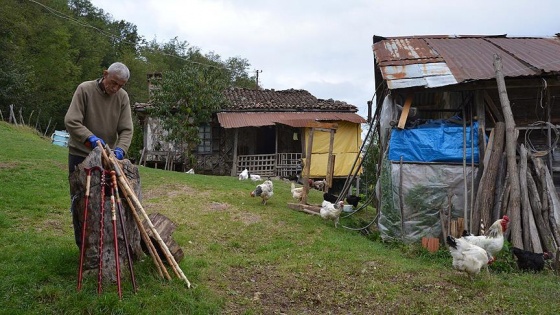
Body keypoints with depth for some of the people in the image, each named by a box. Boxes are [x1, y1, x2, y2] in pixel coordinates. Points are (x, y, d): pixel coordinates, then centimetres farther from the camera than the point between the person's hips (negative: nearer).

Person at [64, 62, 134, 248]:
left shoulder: (123, 97, -5)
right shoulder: (85, 89, -14)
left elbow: (126, 129, -8)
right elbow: (71, 121, -18)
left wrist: (120, 148, -25)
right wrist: (90, 138, -32)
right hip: (81, 154, -2)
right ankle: (83, 245, 16)